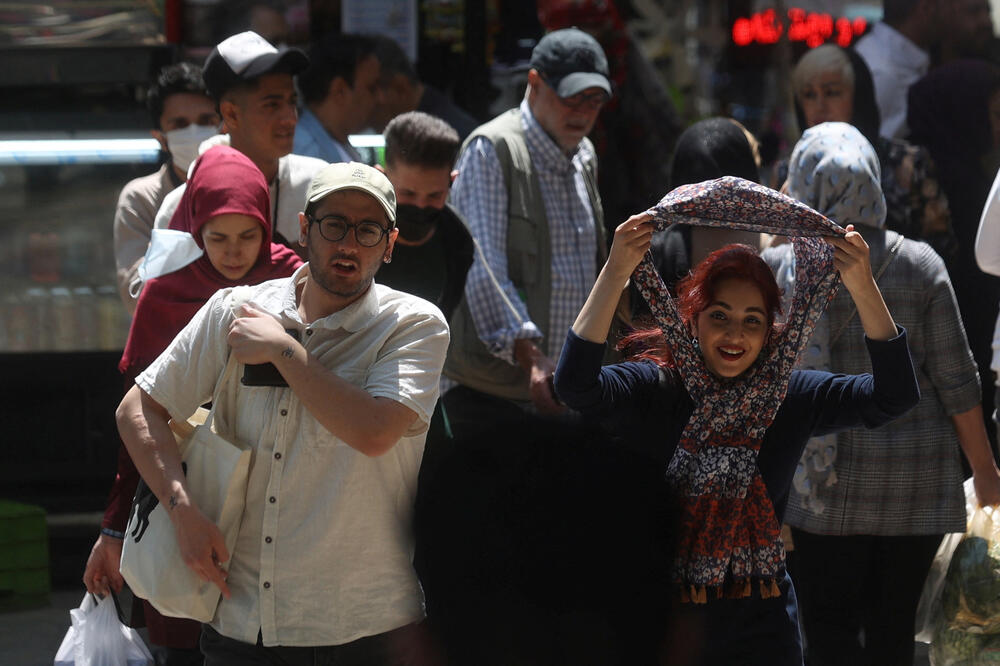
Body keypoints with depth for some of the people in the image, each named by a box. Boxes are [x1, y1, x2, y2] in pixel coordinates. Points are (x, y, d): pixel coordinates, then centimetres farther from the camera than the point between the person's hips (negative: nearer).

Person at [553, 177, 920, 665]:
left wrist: (863, 289, -18)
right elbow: (575, 384, -24)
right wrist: (615, 273, -31)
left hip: (761, 625, 2)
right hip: (664, 620, -2)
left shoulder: (789, 396, 1)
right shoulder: (652, 390, -6)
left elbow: (893, 396, -7)